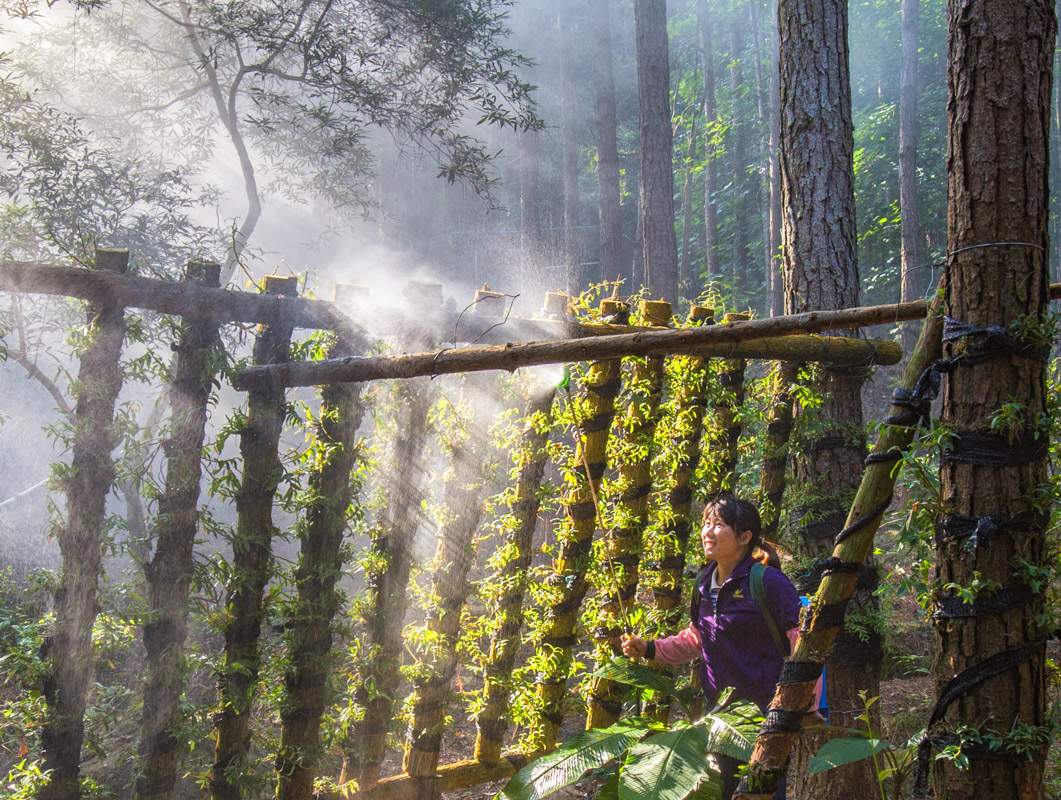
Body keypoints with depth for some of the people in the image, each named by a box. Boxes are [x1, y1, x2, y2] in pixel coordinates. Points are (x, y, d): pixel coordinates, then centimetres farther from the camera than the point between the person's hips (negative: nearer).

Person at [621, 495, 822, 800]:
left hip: (766, 710, -7)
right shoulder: (704, 585, 9)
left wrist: (808, 706, -14)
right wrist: (649, 648, 12)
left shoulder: (768, 582, -13)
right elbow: (694, 640, 24)